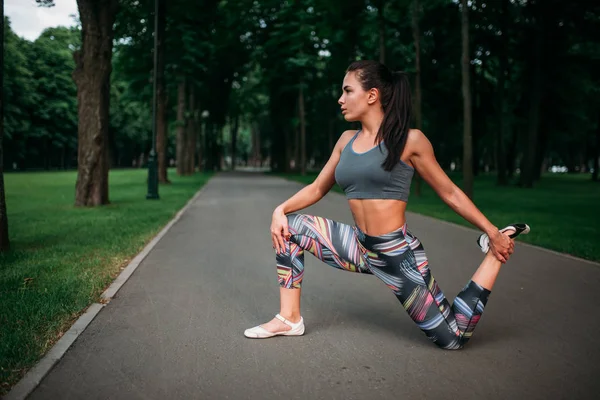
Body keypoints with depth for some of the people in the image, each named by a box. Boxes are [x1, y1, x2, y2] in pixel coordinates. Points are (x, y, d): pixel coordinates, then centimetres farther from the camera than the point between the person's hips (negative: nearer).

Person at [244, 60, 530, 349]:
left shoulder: (409, 140, -11)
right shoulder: (347, 140, 5)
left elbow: (449, 193, -3)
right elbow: (316, 189, 12)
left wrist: (493, 233, -1)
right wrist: (280, 210, -3)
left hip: (399, 255, -5)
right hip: (361, 249, 6)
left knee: (453, 338, 1)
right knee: (291, 227, -3)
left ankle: (494, 253, 18)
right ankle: (289, 318, 2)